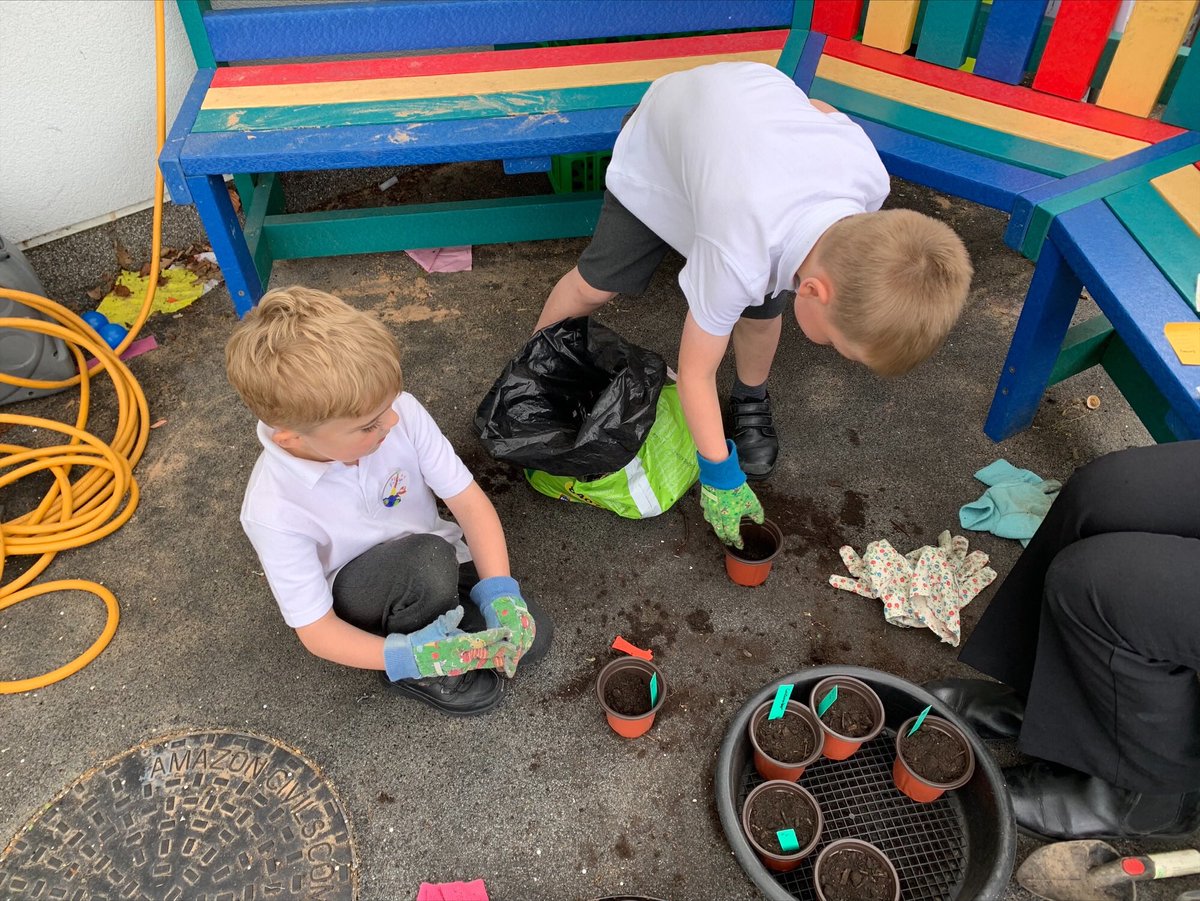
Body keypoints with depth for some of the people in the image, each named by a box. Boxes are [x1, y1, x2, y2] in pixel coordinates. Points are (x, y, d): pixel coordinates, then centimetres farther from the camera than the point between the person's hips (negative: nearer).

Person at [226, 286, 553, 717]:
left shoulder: (401, 412, -24)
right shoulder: (274, 511, -31)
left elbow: (469, 501, -16)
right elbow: (316, 631, -23)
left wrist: (499, 593, -28)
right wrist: (409, 657, -37)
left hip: (433, 572, 4)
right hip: (357, 609, -3)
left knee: (531, 634, -12)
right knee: (430, 558, -35)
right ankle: (423, 674, -5)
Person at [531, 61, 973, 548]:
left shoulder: (870, 177, -31)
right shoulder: (739, 254, -44)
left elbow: (818, 108, -8)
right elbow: (695, 373, -28)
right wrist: (719, 473, -18)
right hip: (662, 126, -3)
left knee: (762, 307, -4)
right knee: (597, 283, 0)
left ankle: (751, 400, 25)